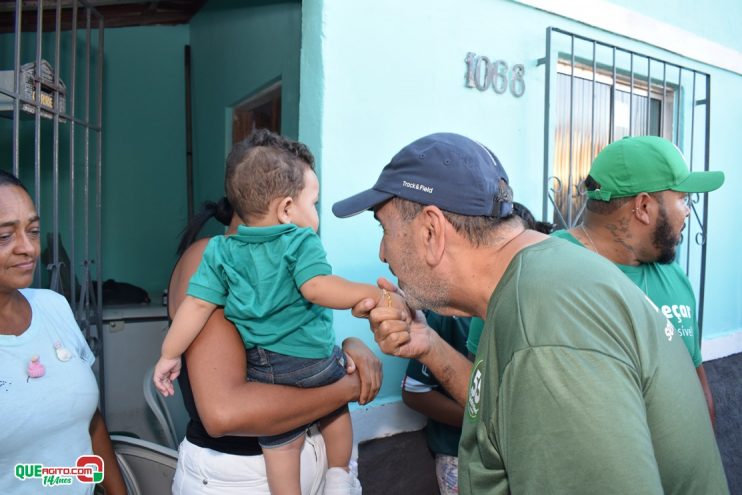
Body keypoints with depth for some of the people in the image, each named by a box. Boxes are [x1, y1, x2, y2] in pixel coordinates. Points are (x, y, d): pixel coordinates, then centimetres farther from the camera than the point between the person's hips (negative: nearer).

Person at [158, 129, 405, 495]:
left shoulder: (221, 251, 0)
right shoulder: (300, 241, -14)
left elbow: (197, 304, -2)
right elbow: (317, 289, -30)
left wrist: (169, 355, 7)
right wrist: (377, 296, -26)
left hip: (264, 368, 3)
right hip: (315, 360, -2)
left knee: (281, 444, 17)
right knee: (337, 412, 27)